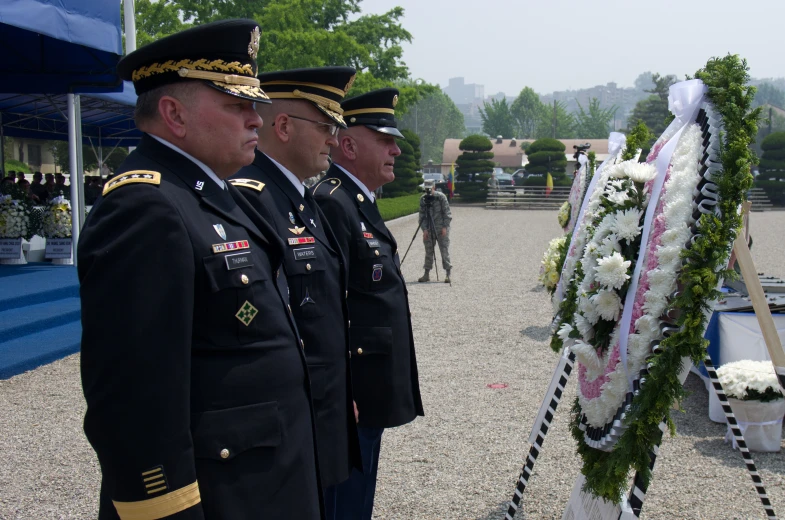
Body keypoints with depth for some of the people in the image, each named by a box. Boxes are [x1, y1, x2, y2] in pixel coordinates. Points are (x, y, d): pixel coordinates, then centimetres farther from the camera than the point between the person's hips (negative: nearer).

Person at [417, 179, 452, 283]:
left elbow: (447, 213, -5)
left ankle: (448, 273, -1)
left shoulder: (441, 197, -6)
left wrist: (445, 227, -10)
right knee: (428, 251, 7)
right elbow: (422, 215, 7)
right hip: (429, 230, 4)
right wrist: (424, 229, -3)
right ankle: (427, 274, 13)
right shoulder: (423, 199, 5)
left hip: (441, 229, -4)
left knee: (444, 250, -5)